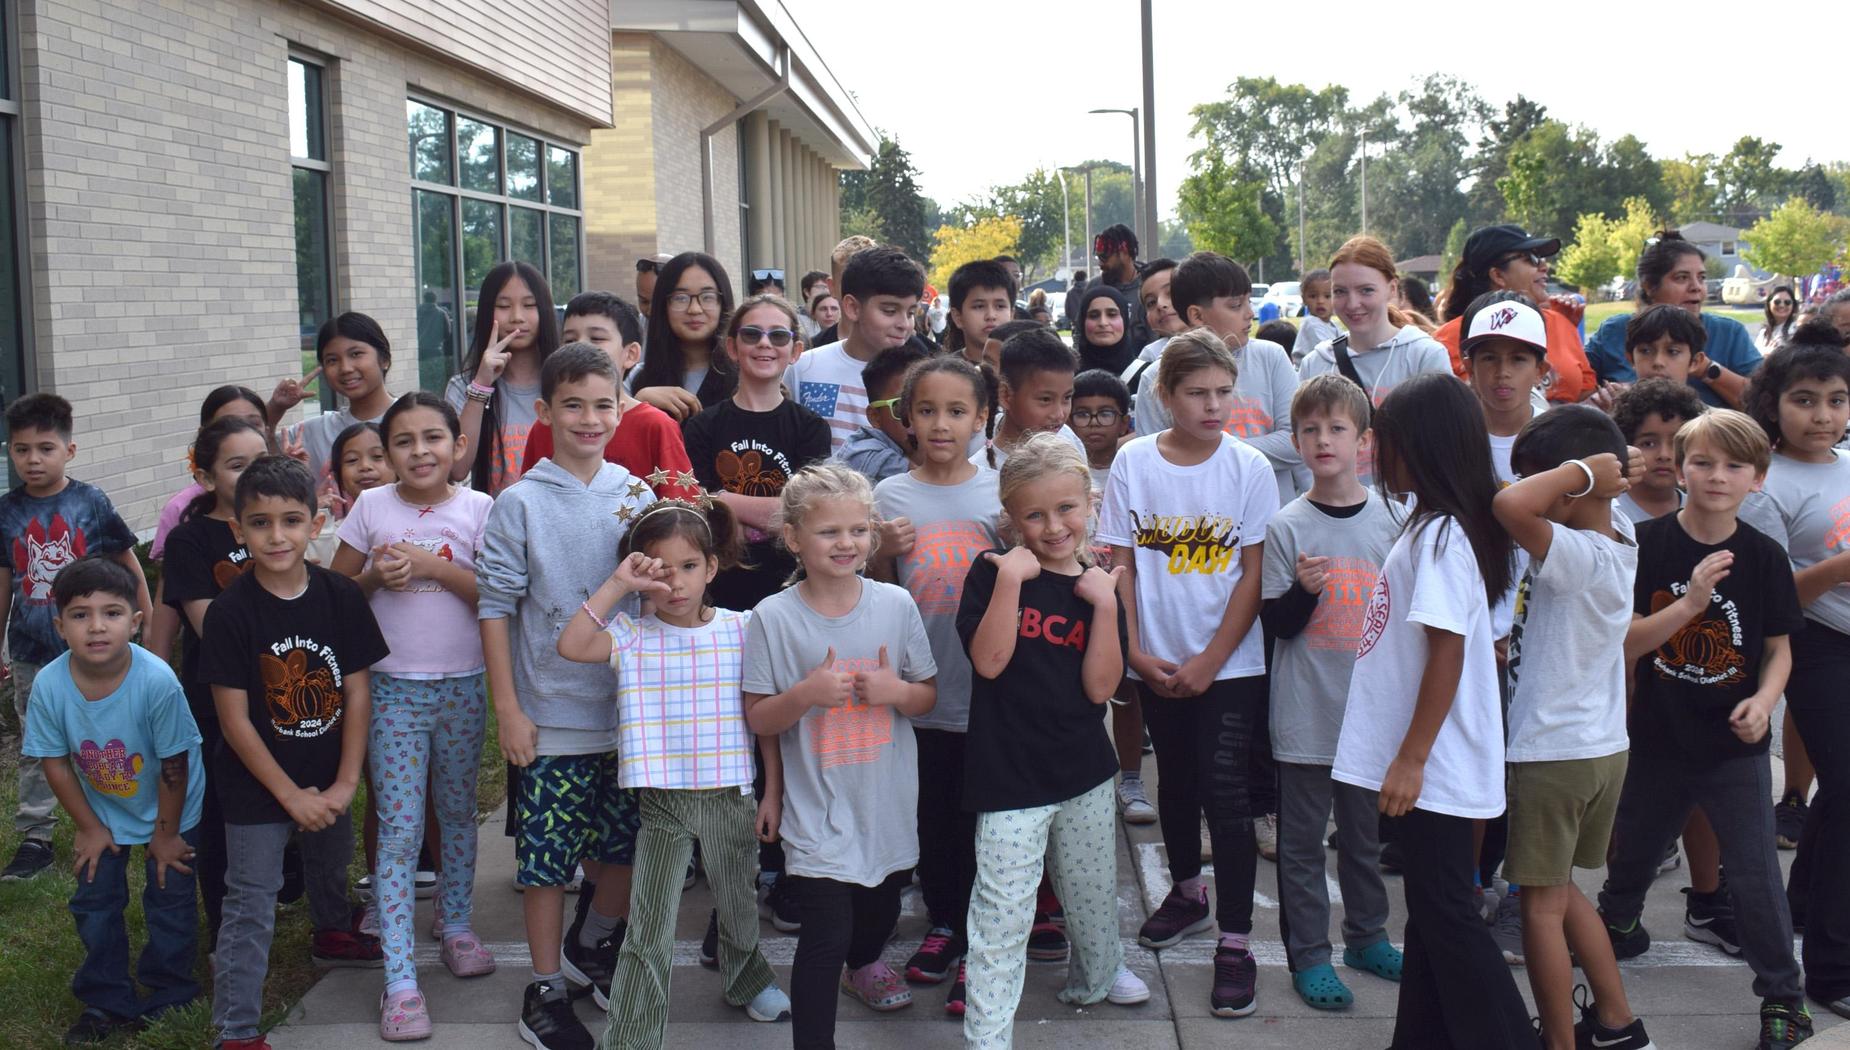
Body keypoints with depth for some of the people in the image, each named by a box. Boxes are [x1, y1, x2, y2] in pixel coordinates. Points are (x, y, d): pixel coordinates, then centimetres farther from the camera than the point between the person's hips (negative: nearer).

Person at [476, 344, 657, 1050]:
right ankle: (545, 988, 20)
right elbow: (496, 607, -6)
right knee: (547, 857, 4)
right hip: (552, 718, -4)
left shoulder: (637, 496, 3)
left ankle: (592, 947, 38)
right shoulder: (522, 503, -7)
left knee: (630, 846, 13)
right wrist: (508, 708, -9)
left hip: (631, 711, 4)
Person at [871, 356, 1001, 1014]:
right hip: (920, 687, 2)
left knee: (979, 816, 4)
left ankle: (976, 945, 16)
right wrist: (885, 553, -12)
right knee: (932, 812, 14)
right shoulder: (891, 496, 0)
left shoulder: (1001, 492, -2)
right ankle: (942, 923, 32)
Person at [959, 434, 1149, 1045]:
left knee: (1093, 892, 23)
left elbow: (1100, 687, -6)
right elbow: (988, 661, -18)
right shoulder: (993, 572, -5)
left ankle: (1096, 977, 49)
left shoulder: (1099, 584, 3)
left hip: (1084, 769, 4)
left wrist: (1106, 605, -14)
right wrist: (1010, 580, -23)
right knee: (1002, 918, -5)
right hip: (1009, 776, -4)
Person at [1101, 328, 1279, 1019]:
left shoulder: (1249, 467, -7)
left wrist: (1210, 662, -11)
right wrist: (1135, 650, -7)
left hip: (1230, 664, -2)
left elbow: (1253, 575, -7)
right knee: (1174, 780, 18)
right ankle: (1187, 892, 39)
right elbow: (1121, 565, 1)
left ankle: (1235, 939, 3)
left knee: (1227, 795, -6)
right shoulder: (1133, 463, -2)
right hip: (1157, 664, 3)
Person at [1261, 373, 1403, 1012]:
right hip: (1306, 712, -2)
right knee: (1302, 839, 5)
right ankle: (1308, 955, 15)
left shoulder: (1390, 518, 1)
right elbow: (1276, 624, -6)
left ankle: (1366, 937, 31)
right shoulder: (1287, 527, -6)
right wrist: (1304, 589, -25)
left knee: (1365, 831, 16)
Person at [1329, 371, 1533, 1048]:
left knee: (1445, 912, -2)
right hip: (1426, 763, 10)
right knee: (1429, 908, 16)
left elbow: (1448, 652, -23)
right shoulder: (1434, 526, 10)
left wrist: (1411, 758, -20)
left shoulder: (1441, 534, -19)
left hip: (1432, 765, -10)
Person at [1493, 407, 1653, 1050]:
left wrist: (1582, 469, -29)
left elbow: (1510, 505, -43)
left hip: (1552, 755, -9)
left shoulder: (1578, 556, -25)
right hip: (1602, 748, 9)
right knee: (1562, 892, 22)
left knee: (1542, 907, 4)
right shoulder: (1619, 539, 1)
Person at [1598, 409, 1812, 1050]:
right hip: (1657, 738, 1)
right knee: (1632, 852, 21)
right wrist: (1691, 600, -27)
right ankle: (1617, 925, 49)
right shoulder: (1648, 545, -9)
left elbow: (1779, 648, 1)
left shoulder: (1764, 558, -6)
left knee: (1755, 875, -1)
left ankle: (1782, 996, 15)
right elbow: (1626, 641, -12)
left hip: (1734, 746, -1)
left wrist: (1763, 699, -18)